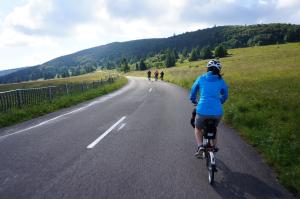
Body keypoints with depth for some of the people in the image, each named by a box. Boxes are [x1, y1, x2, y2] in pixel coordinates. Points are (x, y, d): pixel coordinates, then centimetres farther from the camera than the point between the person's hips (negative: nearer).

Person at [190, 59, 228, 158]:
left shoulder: (201, 78, 6)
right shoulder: (221, 81, 8)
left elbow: (193, 92, 18)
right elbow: (225, 95, 23)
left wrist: (194, 101, 37)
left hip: (202, 111, -2)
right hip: (218, 112, 2)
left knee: (198, 128, 26)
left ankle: (200, 146, 5)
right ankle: (215, 146, 33)